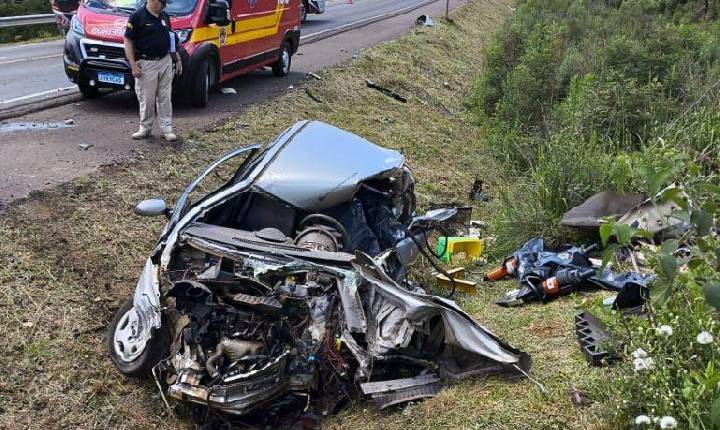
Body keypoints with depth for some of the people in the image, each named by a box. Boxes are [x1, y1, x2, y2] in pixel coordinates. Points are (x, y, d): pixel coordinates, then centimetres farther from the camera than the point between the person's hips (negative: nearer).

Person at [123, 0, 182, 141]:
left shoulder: (165, 16, 10)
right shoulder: (137, 16, -8)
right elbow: (128, 41, -7)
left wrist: (177, 59, 15)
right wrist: (133, 65, -13)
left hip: (165, 62, 5)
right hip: (146, 64, -5)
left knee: (165, 97, 7)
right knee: (146, 99, 2)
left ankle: (166, 128, 13)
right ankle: (145, 127, 16)